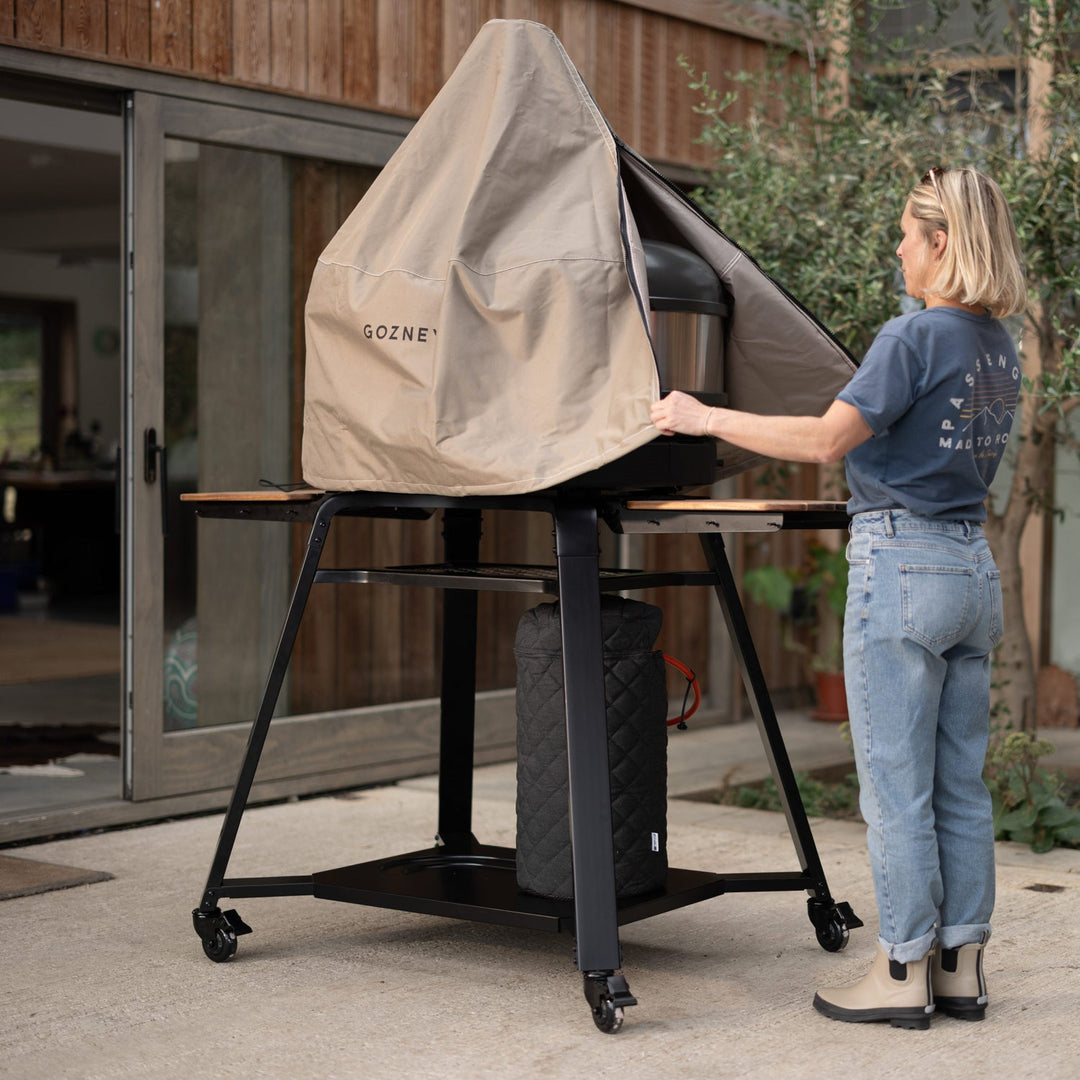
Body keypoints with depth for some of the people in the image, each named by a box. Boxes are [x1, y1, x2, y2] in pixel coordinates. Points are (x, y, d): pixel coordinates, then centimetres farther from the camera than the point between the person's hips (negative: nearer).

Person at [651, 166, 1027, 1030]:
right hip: (974, 566, 8)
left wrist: (706, 419, -15)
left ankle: (905, 972, 6)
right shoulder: (1000, 349, 12)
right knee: (960, 783, 12)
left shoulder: (915, 337, -14)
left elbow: (826, 440, -23)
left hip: (901, 564, -8)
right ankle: (962, 968, 18)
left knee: (896, 785, 0)